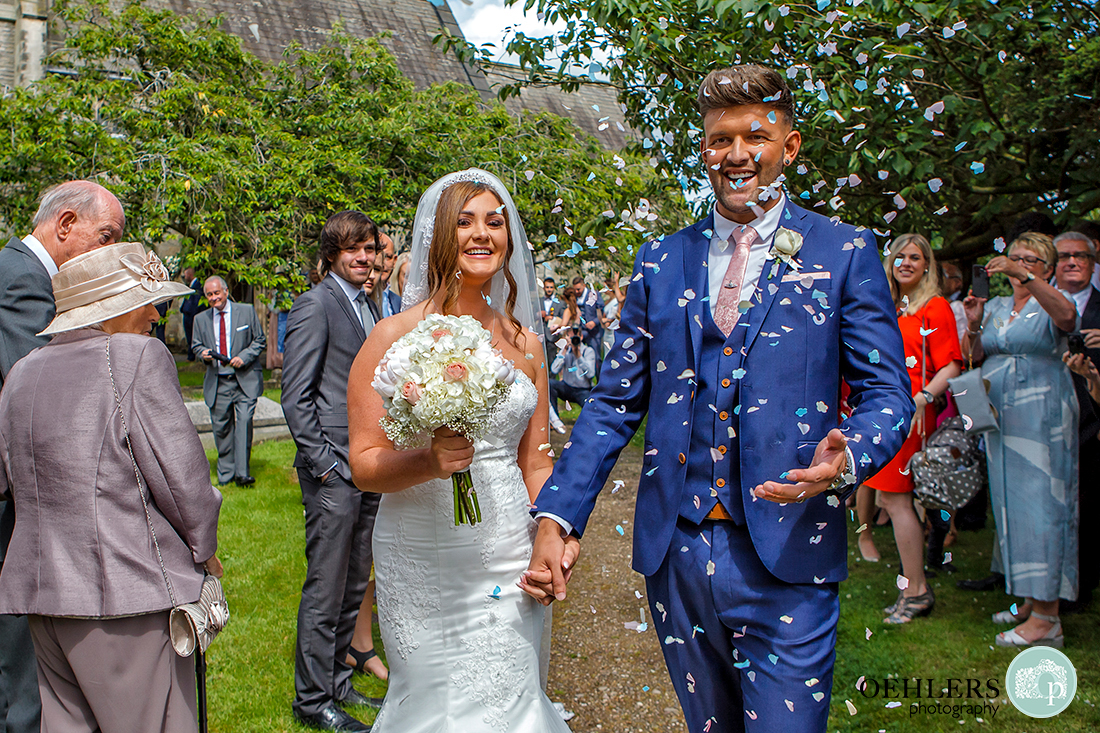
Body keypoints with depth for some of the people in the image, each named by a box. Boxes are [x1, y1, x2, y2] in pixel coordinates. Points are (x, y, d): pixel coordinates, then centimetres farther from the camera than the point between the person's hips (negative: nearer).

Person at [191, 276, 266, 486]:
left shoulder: (247, 311, 3)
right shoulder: (201, 319, 10)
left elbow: (260, 340, 5)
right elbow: (196, 345, 19)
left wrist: (244, 357, -11)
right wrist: (203, 353, -6)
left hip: (245, 379, -3)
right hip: (217, 382, 3)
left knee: (244, 421, -14)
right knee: (221, 427, 6)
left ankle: (242, 473, -9)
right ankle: (225, 474, 19)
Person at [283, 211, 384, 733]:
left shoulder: (369, 305, 14)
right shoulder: (315, 305, -9)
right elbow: (296, 397, -13)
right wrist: (323, 463, -16)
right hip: (334, 472, -8)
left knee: (354, 586, 16)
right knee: (326, 590, 2)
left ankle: (337, 680, 30)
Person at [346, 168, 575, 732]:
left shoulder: (525, 341, 6)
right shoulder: (395, 336, -6)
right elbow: (364, 465, -6)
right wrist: (429, 462, -25)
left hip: (510, 557, 4)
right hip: (424, 561, -3)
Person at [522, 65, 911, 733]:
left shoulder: (844, 252, 1)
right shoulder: (661, 263, 9)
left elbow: (887, 394, 0)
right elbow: (615, 402, 8)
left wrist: (847, 459, -23)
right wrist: (557, 517, -3)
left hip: (784, 556, -3)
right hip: (674, 552, 3)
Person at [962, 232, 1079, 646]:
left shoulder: (1050, 307, -1)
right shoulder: (996, 307, 16)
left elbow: (1067, 316, -26)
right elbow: (974, 357, 11)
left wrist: (1024, 276, -36)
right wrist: (973, 325, -8)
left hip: (1041, 415, -6)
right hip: (998, 416, 6)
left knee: (1040, 501, -8)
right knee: (1010, 503, 8)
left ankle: (1046, 619, -5)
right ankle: (1031, 601, 19)